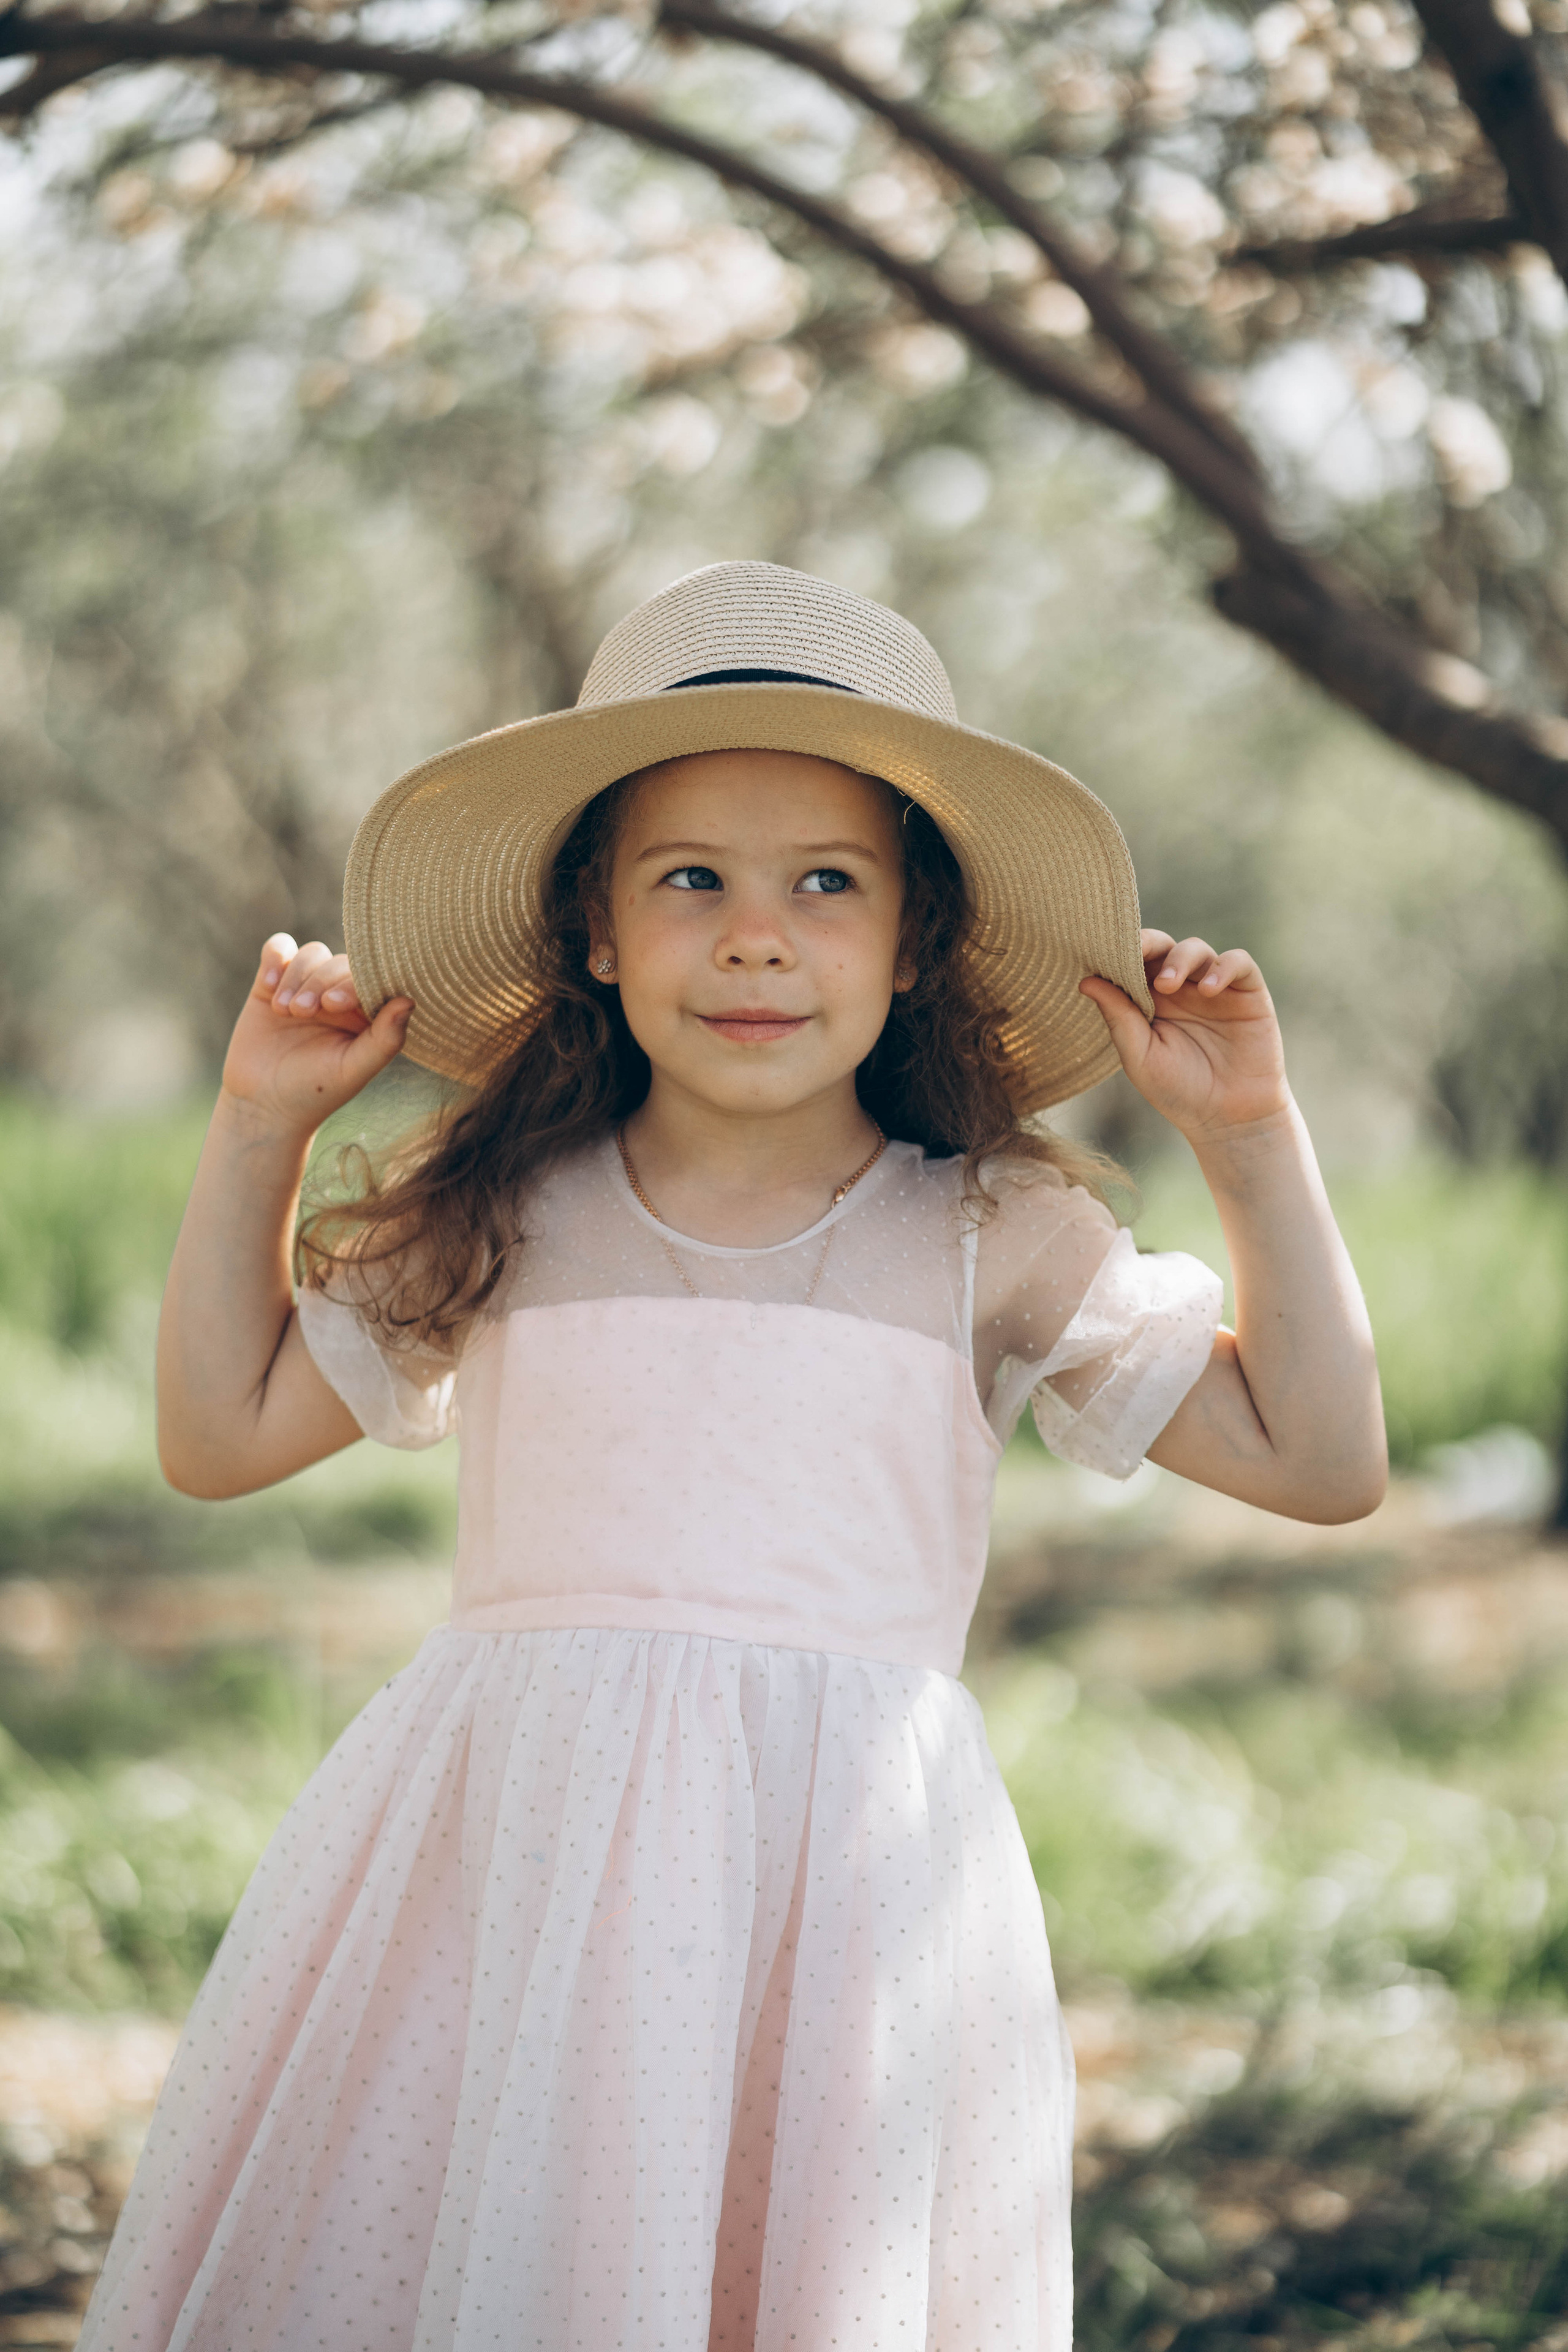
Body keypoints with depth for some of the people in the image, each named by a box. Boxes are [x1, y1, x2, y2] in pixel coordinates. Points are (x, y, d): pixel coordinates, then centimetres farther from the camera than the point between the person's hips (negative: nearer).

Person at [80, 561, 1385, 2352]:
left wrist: (1249, 1141, 4)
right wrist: (259, 1128, 13)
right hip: (503, 1861, 1)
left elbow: (1321, 1460, 8)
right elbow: (222, 1435, 18)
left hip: (843, 1868, -1)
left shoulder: (994, 1241, 7)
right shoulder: (504, 1219, 10)